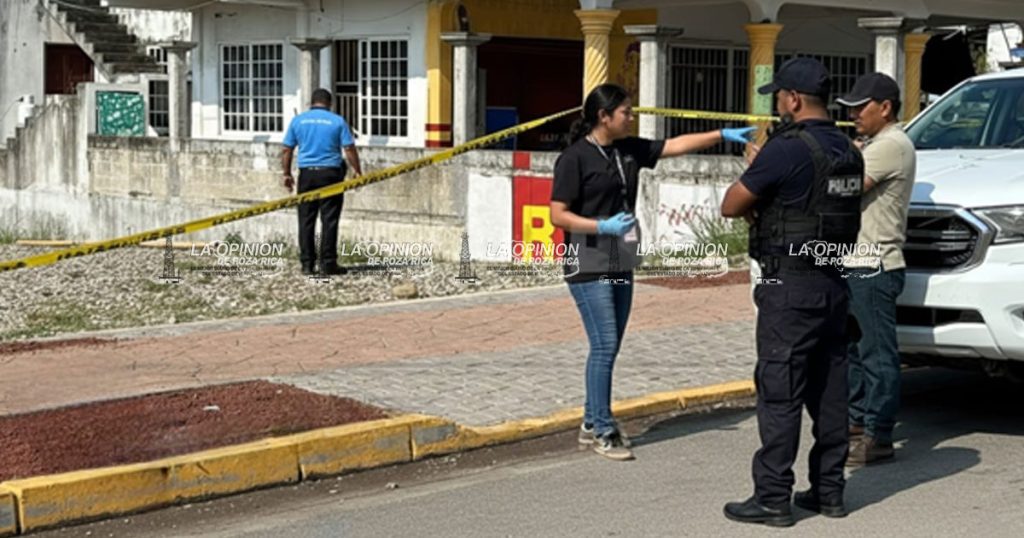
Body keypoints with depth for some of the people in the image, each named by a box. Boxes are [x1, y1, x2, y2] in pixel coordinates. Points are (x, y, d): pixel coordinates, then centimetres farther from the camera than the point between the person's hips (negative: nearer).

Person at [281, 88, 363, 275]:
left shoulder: (298, 120, 6)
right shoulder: (337, 121, 0)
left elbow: (286, 150, 7)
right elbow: (349, 149, -3)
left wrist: (287, 174, 15)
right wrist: (357, 171, 8)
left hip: (307, 174, 2)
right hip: (331, 173, -2)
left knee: (306, 220, 6)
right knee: (329, 220, 1)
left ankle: (307, 264, 4)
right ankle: (328, 263, -1)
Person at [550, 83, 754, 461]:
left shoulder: (629, 150, 9)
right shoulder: (575, 158, -11)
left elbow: (676, 145, 14)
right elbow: (558, 215, -13)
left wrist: (722, 135, 6)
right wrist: (603, 226, -23)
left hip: (621, 265, 8)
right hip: (589, 266, -8)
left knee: (610, 346, 10)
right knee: (605, 345, -9)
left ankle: (591, 423, 20)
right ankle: (603, 431, -1)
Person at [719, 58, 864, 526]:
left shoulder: (787, 149, -16)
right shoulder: (847, 151, 10)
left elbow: (731, 206, -11)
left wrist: (751, 175, 9)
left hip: (790, 287, -8)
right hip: (833, 285, 8)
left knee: (779, 394, -3)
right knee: (829, 392, 13)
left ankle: (772, 497, 0)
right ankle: (828, 490, 19)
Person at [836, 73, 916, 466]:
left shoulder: (892, 146, -14)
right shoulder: (873, 145, 20)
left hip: (875, 267, -11)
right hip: (855, 264, 11)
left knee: (877, 353, -6)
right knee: (853, 349, 16)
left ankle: (877, 437, -3)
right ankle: (858, 422, 26)